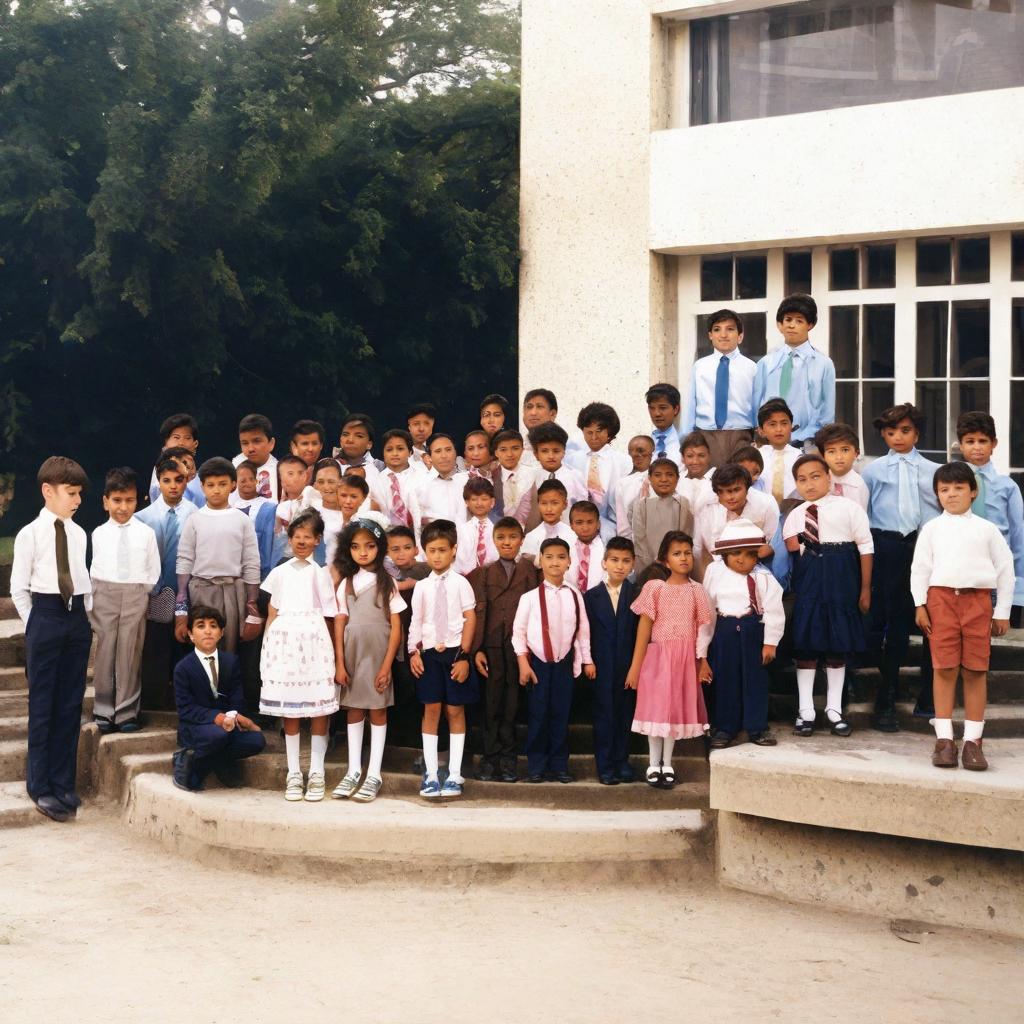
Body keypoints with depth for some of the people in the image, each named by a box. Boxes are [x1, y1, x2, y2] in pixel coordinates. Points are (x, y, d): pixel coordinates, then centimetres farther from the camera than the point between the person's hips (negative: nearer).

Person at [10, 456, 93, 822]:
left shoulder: (78, 534, 8)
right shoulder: (30, 534, -6)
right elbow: (19, 588, -3)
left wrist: (85, 618, 9)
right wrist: (36, 625, -4)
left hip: (77, 620, 5)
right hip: (45, 617, -5)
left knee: (70, 704, 7)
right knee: (42, 705, 0)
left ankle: (62, 783, 16)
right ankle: (40, 786, 8)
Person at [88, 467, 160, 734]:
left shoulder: (146, 533, 3)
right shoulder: (98, 534, 3)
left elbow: (153, 570, 7)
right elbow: (91, 568, 6)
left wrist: (143, 593, 1)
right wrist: (93, 598, 2)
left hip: (136, 597, 0)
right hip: (104, 596, 0)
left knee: (129, 655, 1)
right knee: (104, 653, 2)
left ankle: (126, 713, 7)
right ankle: (103, 712, 10)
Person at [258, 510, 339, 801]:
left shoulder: (321, 573, 8)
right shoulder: (279, 573, 13)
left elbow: (333, 613, 6)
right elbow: (272, 614, 14)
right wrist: (266, 649, 6)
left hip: (314, 640, -2)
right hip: (283, 642, 2)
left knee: (318, 708, -2)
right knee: (289, 710, 3)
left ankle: (316, 774, 4)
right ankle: (293, 774, 9)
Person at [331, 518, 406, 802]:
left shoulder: (387, 582, -1)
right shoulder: (346, 582, 6)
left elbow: (396, 628, -3)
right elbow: (339, 625, 3)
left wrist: (387, 666, -9)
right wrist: (339, 663, -4)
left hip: (378, 653, -2)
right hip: (352, 652, 2)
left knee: (377, 711, 2)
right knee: (354, 710, 7)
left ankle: (374, 774, 7)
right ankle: (354, 771, 15)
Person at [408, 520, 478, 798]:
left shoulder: (460, 583, -1)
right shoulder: (421, 587, 7)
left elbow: (470, 619, -3)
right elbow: (416, 622, 6)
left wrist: (464, 655, -8)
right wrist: (414, 652, -7)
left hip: (455, 652, -2)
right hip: (429, 652, 2)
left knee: (455, 711, 4)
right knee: (431, 710, 3)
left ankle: (454, 774, 10)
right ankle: (431, 774, 8)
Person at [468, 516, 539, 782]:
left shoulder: (528, 569, 5)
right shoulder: (484, 572, 9)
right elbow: (478, 611, 4)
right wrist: (477, 649, -4)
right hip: (492, 645, 1)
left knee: (513, 704, 3)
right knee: (492, 703, 4)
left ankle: (508, 758, 10)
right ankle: (490, 757, 10)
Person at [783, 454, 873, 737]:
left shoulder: (848, 508, -1)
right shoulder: (795, 516, 8)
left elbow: (865, 547, 0)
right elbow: (791, 550, 10)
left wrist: (865, 589, -2)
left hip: (841, 580, -2)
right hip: (807, 580, 2)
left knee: (839, 644, 7)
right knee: (805, 643, 2)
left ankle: (834, 709, 18)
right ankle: (806, 711, 11)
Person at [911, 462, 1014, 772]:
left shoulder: (987, 529, 8)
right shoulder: (932, 528, 9)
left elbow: (1005, 569, 9)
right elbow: (920, 567, 7)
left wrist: (1002, 612, 5)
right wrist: (920, 605, -2)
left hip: (978, 600, 0)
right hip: (941, 598, 0)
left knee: (975, 671, 1)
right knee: (944, 670, -1)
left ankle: (973, 741, 5)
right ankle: (944, 739, 2)